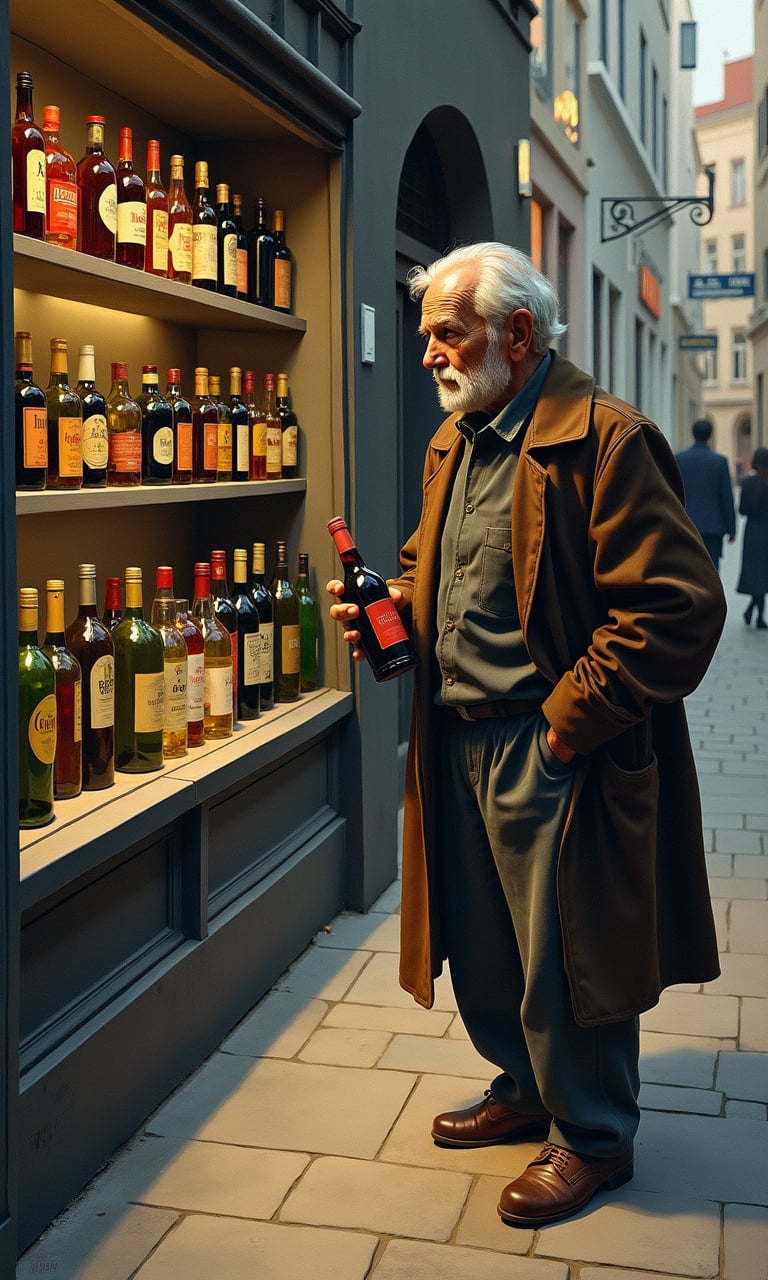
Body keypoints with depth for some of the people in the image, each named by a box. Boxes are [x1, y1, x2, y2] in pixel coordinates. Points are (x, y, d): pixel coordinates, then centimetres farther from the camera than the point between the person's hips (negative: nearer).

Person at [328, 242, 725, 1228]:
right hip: (457, 743, 8)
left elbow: (678, 608, -20)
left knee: (563, 958, 6)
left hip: (550, 752, -8)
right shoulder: (451, 442, 12)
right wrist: (391, 605, 3)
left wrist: (566, 721, -17)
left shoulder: (605, 438, -16)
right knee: (479, 950, 19)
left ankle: (592, 1137, 29)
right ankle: (525, 1089, 43)